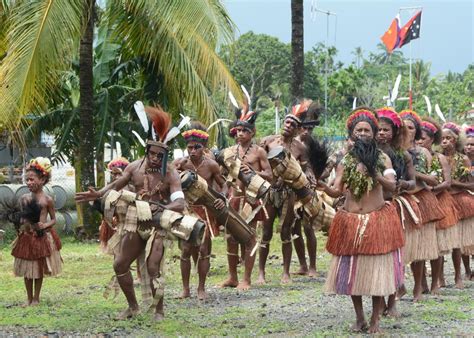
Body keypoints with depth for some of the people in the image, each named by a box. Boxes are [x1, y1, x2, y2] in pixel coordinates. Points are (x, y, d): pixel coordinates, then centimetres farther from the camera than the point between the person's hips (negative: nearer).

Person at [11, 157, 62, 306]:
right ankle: (29, 298, 19)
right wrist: (22, 223, -14)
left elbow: (53, 219, 0)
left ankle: (36, 298, 19)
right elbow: (22, 217, 8)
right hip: (26, 237, 3)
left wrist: (45, 225, -18)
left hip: (42, 237, -3)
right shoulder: (24, 199, 0)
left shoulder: (47, 200, -8)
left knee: (39, 270, 7)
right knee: (27, 270, 7)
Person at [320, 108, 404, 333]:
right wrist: (324, 187, -24)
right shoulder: (345, 161, 5)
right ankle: (359, 318, 18)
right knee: (351, 271, 5)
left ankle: (375, 320, 10)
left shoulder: (382, 159, 2)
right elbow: (337, 191, -2)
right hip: (350, 221, 2)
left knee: (376, 271, -2)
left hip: (377, 220, -2)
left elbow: (392, 186, -12)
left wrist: (374, 175, -29)